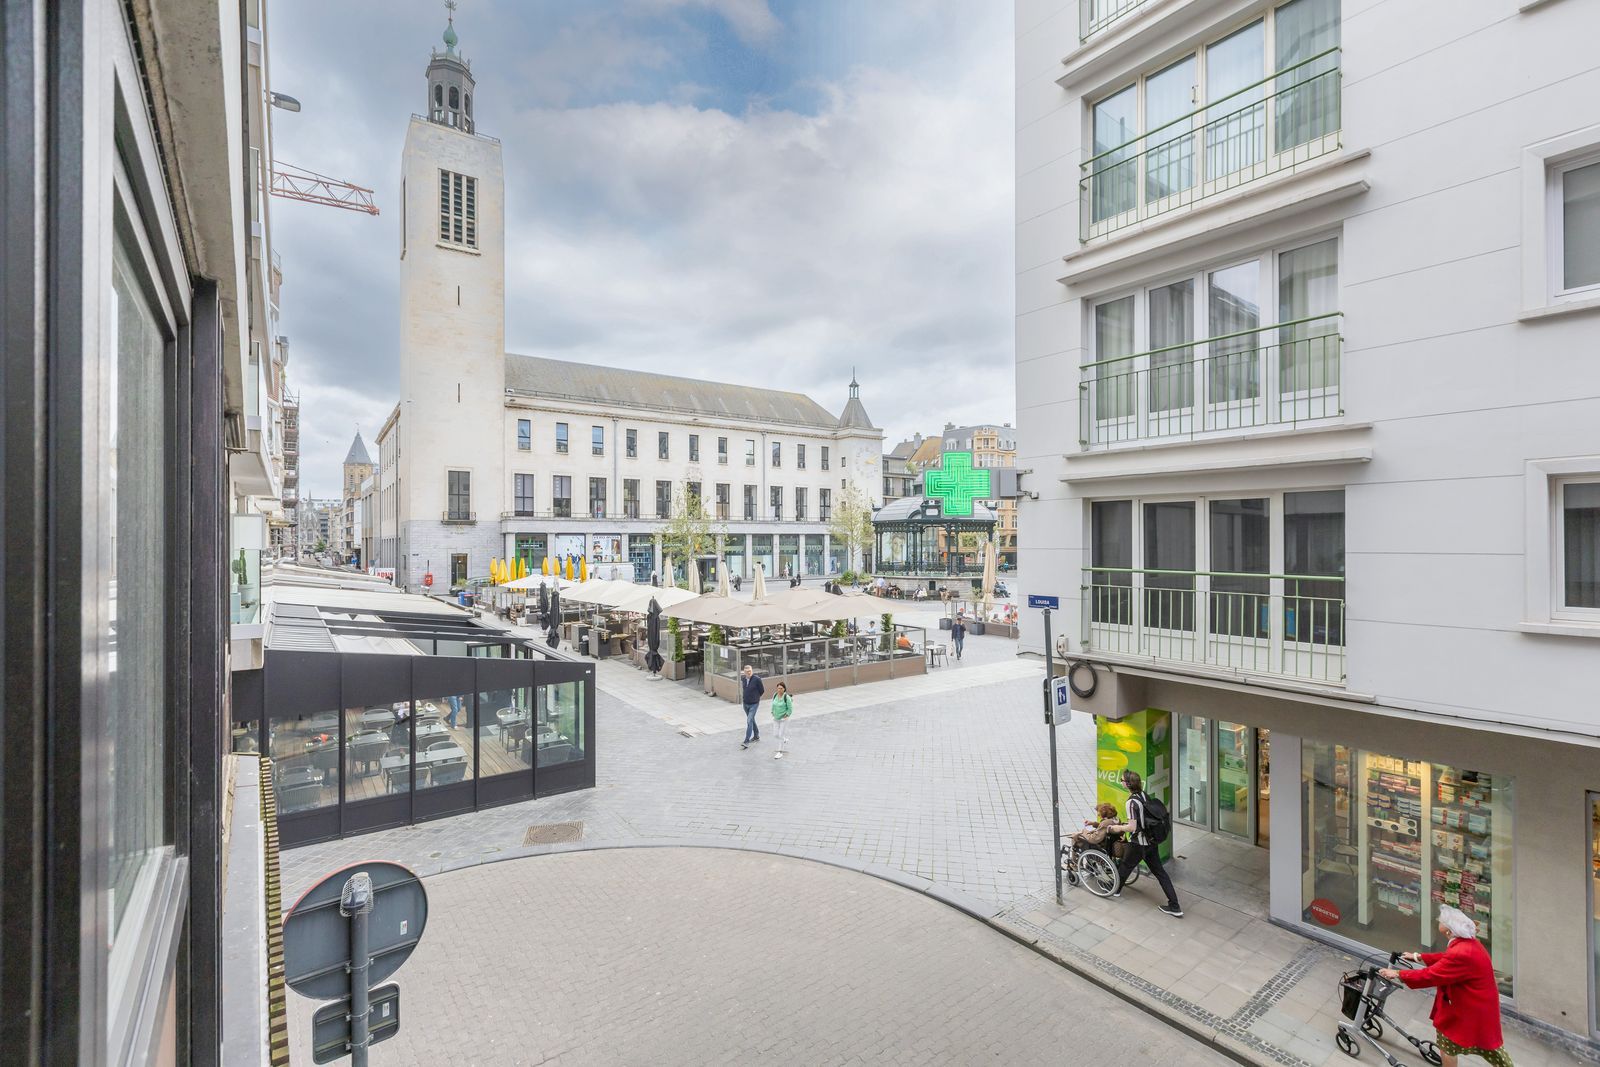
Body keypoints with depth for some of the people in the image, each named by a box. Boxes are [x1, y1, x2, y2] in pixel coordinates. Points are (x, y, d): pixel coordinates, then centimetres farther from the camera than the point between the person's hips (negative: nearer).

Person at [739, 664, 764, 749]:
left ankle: (747, 741, -11)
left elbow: (762, 690, -7)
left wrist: (755, 697, 6)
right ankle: (756, 736, 37)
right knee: (751, 720, 19)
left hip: (754, 704, -6)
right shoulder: (743, 678, -3)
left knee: (749, 721, -13)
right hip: (745, 704, 6)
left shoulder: (757, 679, -18)